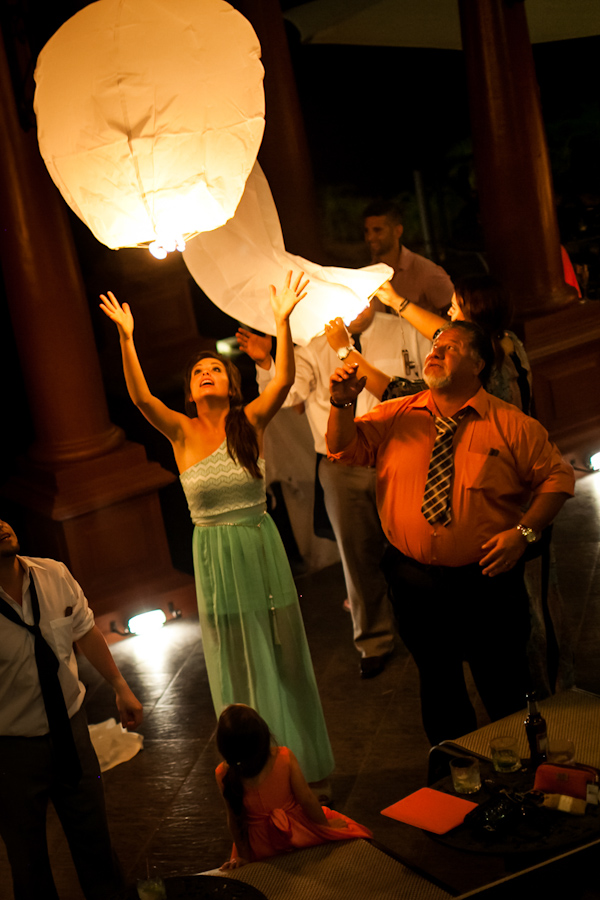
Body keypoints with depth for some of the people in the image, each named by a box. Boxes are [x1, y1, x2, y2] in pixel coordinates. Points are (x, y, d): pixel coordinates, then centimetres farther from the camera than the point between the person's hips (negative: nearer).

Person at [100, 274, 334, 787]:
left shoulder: (250, 423, -3)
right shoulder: (182, 432, -3)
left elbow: (283, 380, -17)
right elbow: (141, 398, -18)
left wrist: (282, 321, -26)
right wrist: (126, 338, -25)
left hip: (262, 546, 0)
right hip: (215, 553, 0)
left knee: (281, 657, 12)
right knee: (236, 664, 10)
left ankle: (301, 759, 30)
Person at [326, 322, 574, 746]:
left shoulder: (511, 425, -7)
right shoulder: (396, 417, 2)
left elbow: (557, 476, -4)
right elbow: (344, 449, 0)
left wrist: (523, 532, -15)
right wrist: (343, 403, -18)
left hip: (487, 580, -3)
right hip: (415, 581, 3)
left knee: (505, 687, 10)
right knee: (437, 683, 19)